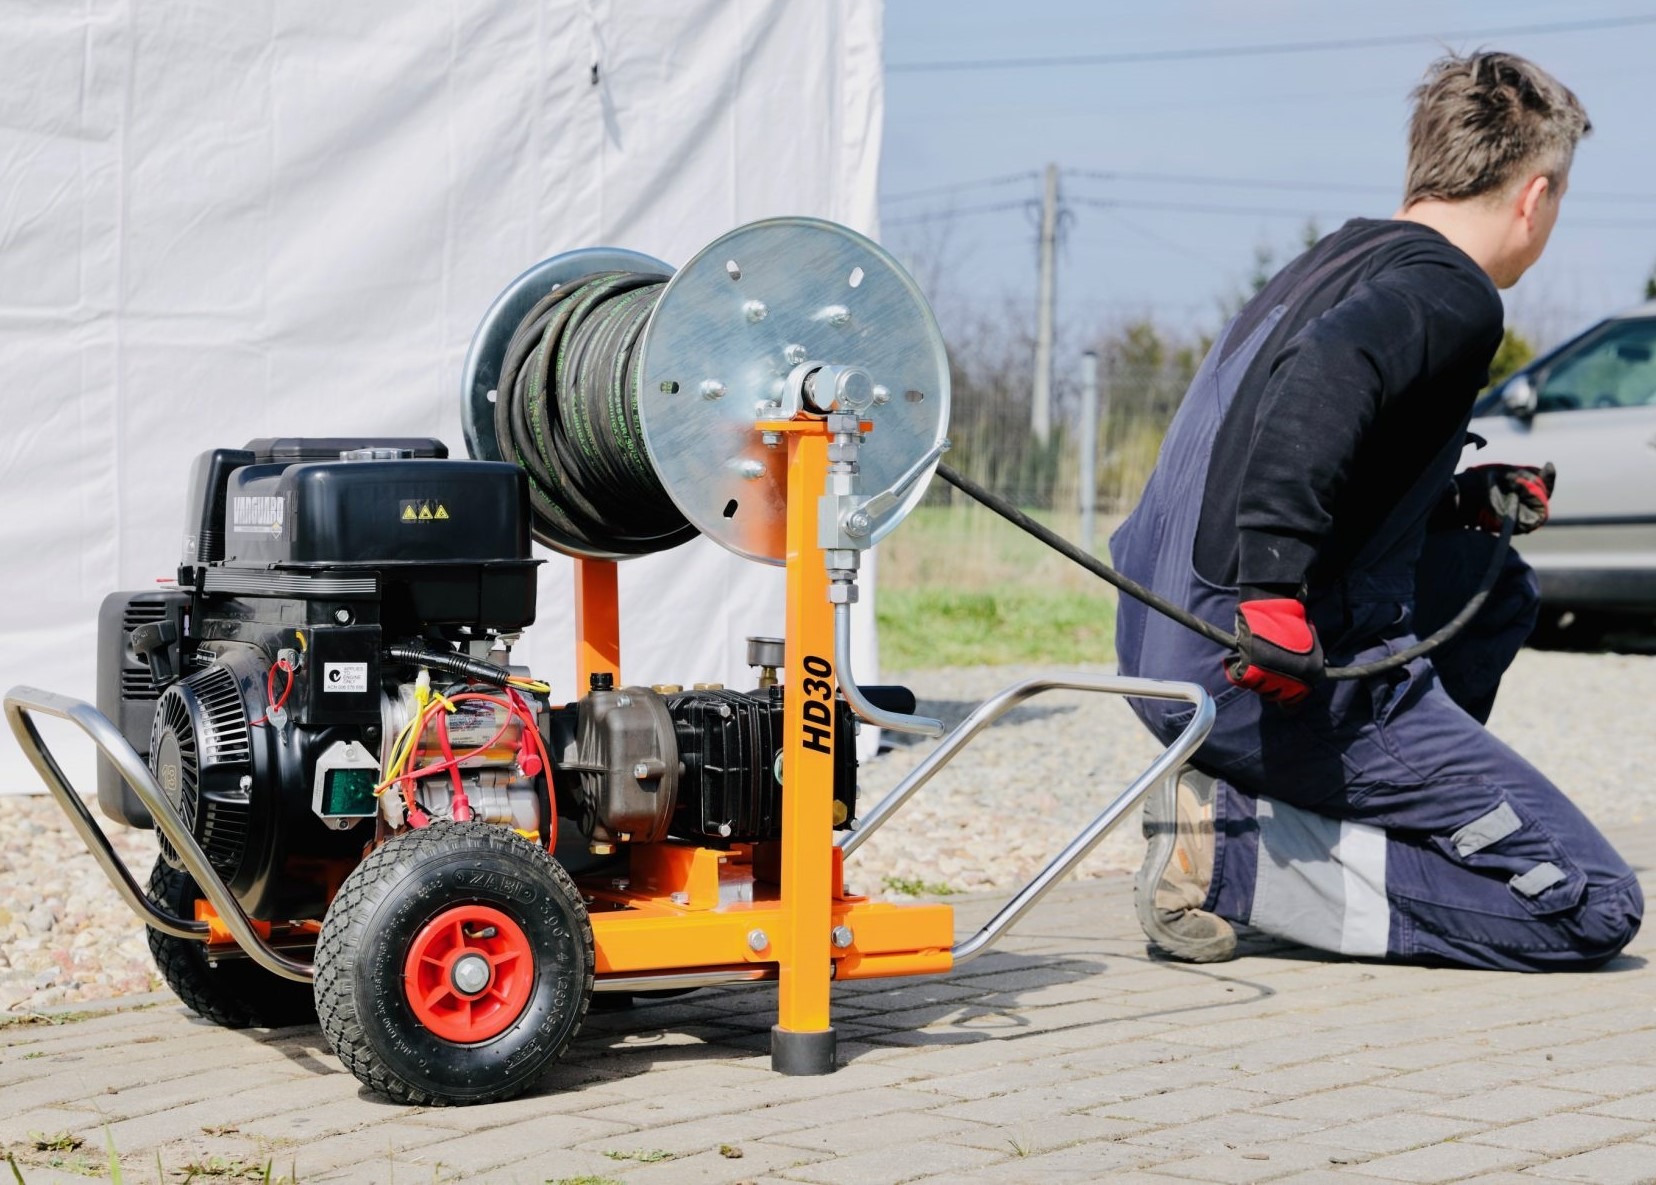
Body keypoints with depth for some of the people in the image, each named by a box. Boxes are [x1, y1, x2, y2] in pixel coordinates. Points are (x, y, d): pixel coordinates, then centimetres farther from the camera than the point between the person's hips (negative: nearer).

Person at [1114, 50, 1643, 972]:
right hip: (1288, 671, -9)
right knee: (1593, 907, -5)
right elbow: (1323, 378, -30)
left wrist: (1464, 503, 21)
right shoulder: (1453, 291, -7)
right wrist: (1275, 586, -35)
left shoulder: (1332, 262, 20)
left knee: (1496, 584, 30)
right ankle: (1237, 849, -11)